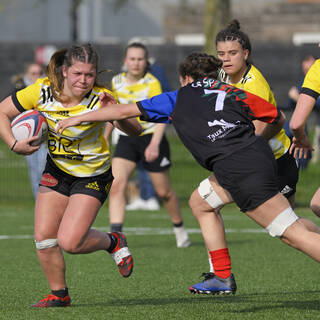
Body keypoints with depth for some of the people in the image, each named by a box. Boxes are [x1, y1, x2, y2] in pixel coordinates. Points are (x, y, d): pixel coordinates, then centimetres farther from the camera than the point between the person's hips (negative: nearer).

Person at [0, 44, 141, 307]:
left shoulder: (100, 98, -22)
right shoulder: (42, 91, -15)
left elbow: (135, 130, -22)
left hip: (93, 177, -4)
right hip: (57, 170, 4)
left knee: (69, 242, -15)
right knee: (44, 237, -3)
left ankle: (113, 242, 15)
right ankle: (59, 294, 17)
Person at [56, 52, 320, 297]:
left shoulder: (179, 98, 17)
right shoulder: (234, 93, 26)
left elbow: (126, 111, 23)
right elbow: (279, 119, 31)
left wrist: (80, 118, 34)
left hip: (238, 170, -6)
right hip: (259, 154, 6)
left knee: (293, 232, -10)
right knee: (200, 202, 26)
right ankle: (223, 279, 25)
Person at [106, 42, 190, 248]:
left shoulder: (152, 83, -15)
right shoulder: (117, 82, 1)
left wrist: (154, 144, -34)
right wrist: (106, 137, 25)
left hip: (151, 139, -4)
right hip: (127, 139, 4)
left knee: (163, 191, 7)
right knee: (116, 184, -18)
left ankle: (180, 229, 33)